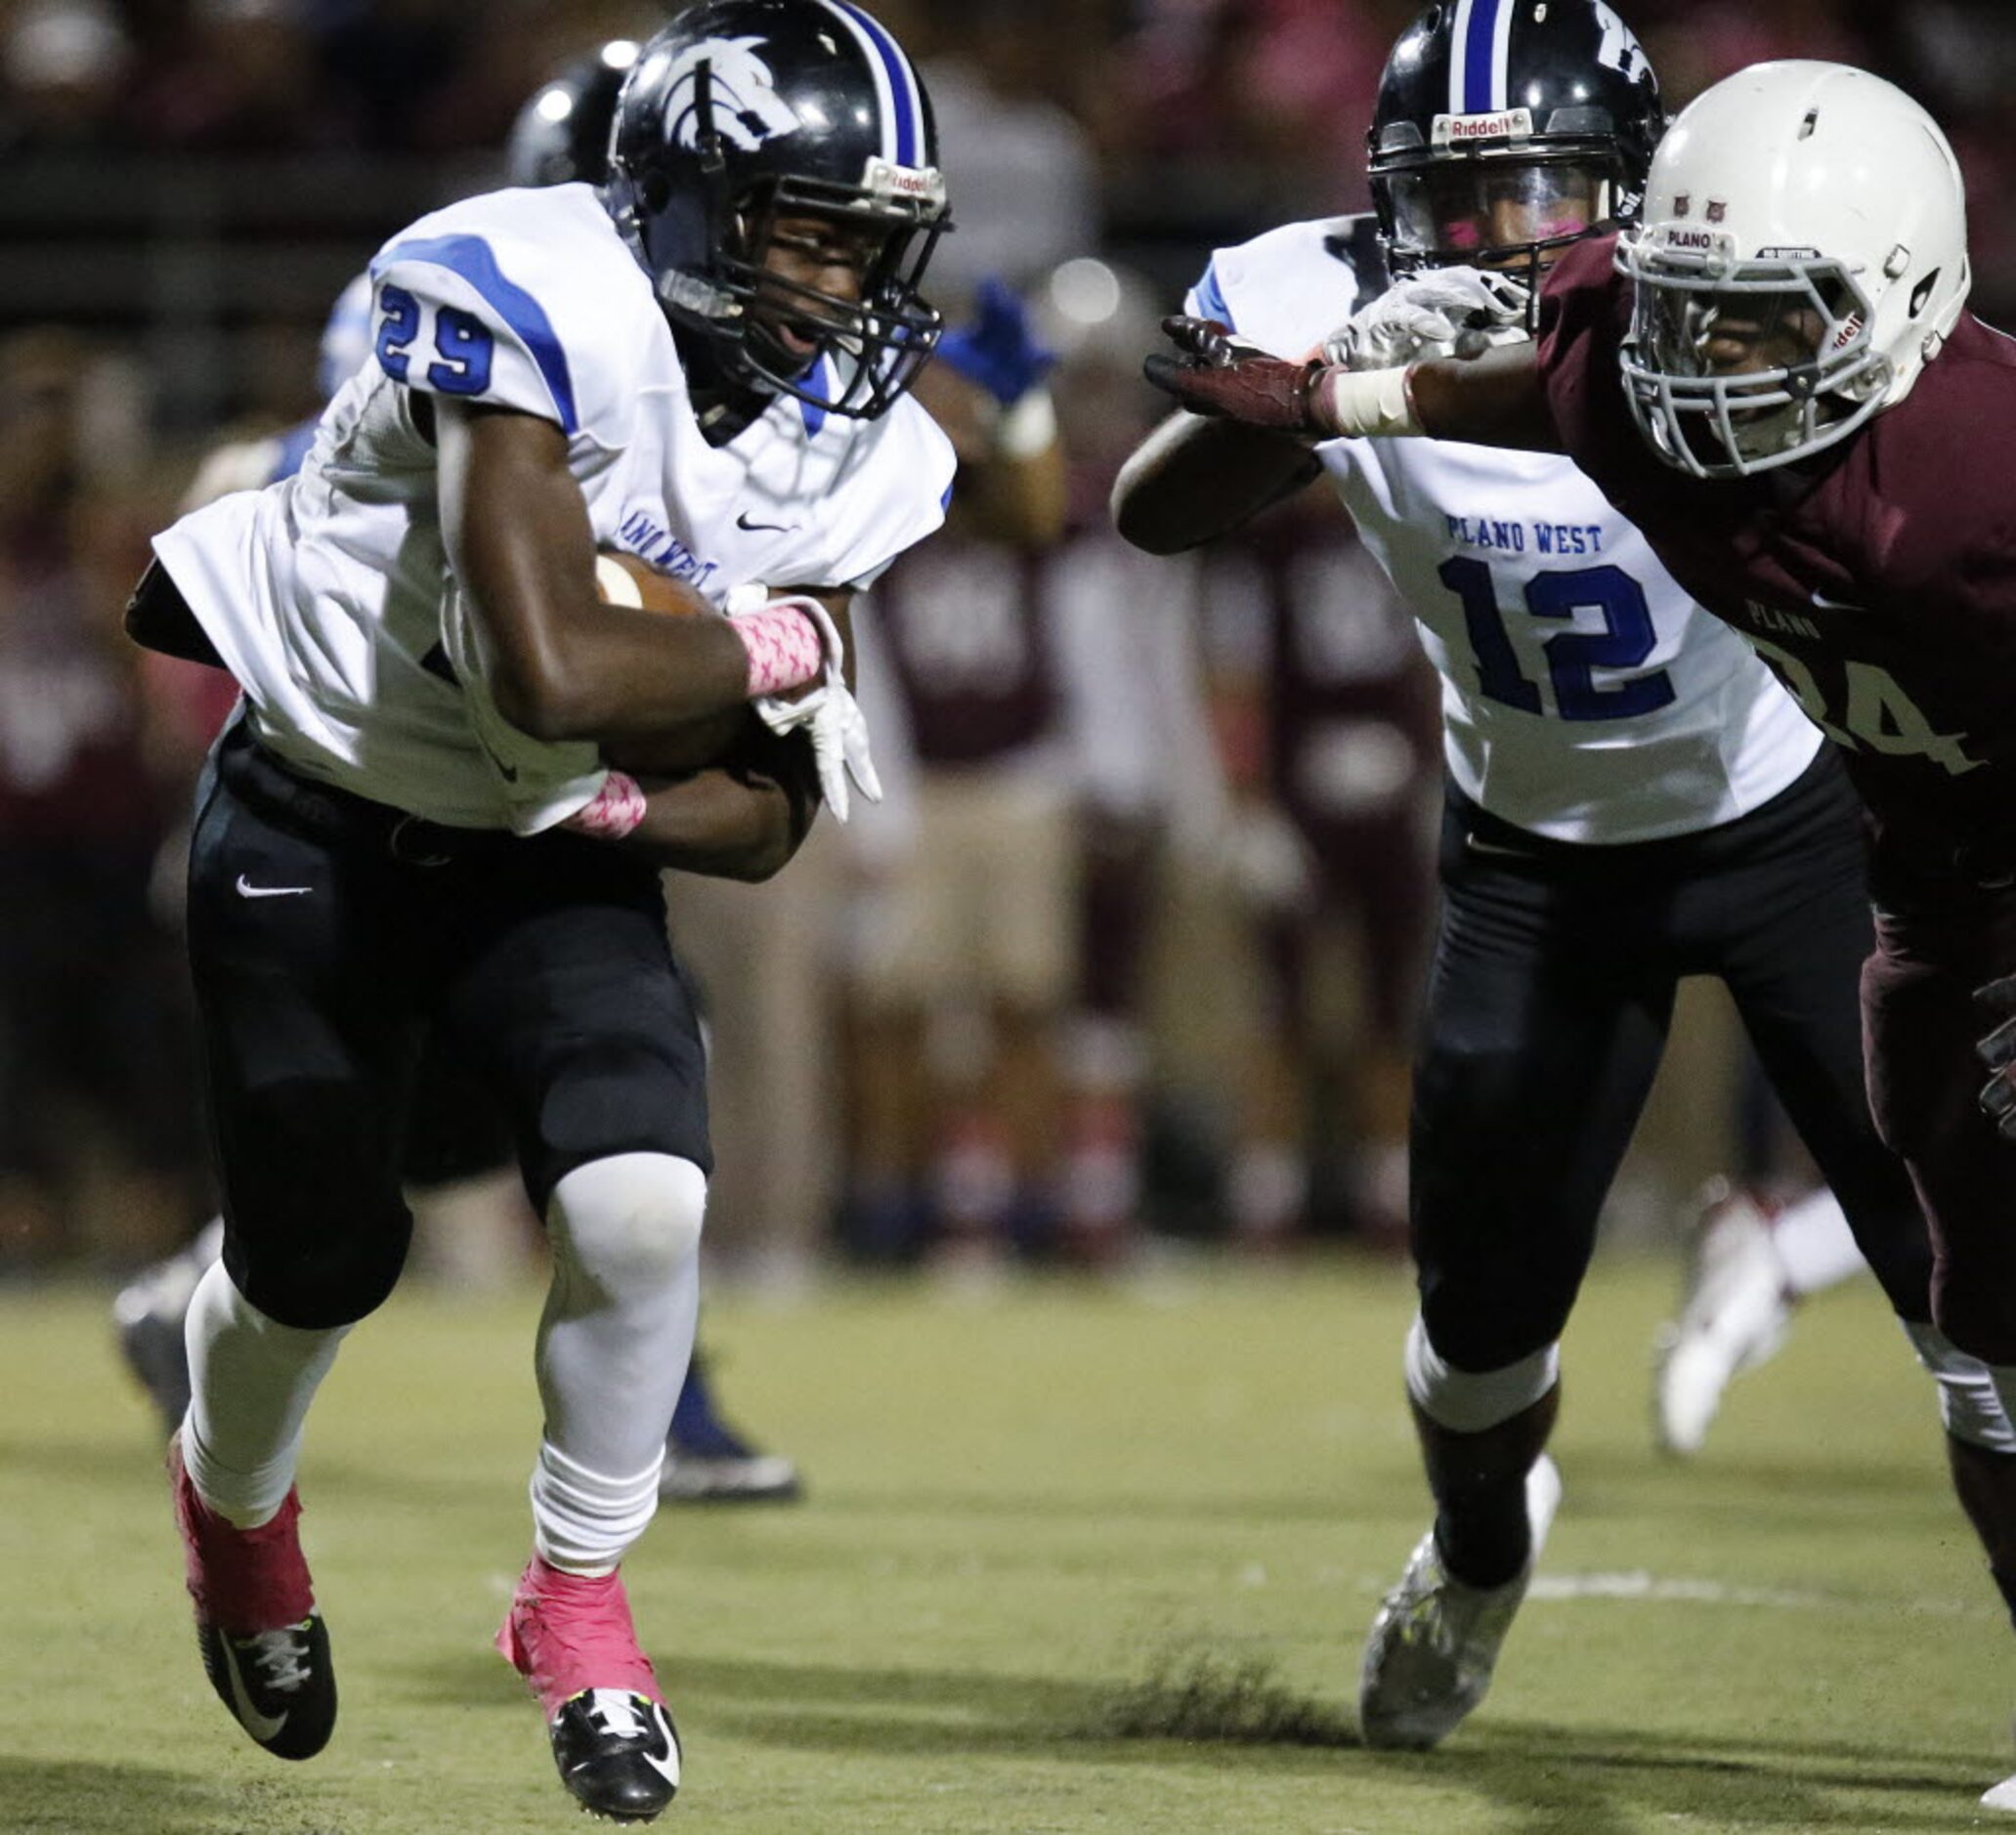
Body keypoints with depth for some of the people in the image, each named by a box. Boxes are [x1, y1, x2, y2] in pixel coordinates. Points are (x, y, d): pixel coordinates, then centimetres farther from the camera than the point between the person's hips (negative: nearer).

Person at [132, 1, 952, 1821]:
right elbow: (551, 671, -40)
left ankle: (581, 1598, 5)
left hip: (551, 854, 4)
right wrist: (779, 649, -25)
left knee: (644, 1202, -19)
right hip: (315, 829, -4)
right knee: (321, 1266, 6)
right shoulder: (538, 313, -30)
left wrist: (622, 800, -24)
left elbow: (766, 821, -4)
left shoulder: (842, 453, -10)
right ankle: (235, 1500, 43)